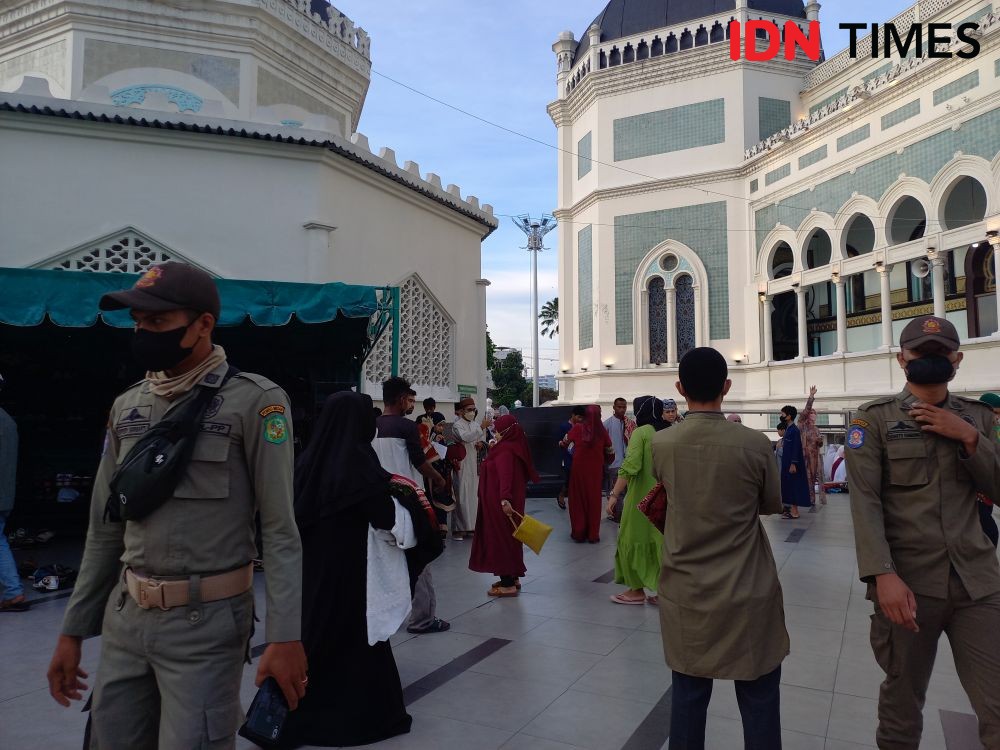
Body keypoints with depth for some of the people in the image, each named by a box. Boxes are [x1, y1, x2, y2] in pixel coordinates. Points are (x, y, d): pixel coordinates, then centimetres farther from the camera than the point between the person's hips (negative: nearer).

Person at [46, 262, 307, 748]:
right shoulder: (126, 407, 7)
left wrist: (285, 635, -17)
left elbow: (280, 529, -13)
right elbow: (104, 530, 13)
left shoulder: (255, 402, -11)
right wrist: (72, 631, 13)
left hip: (204, 622, -5)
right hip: (124, 618, 6)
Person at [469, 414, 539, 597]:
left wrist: (504, 499, -45)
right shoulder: (513, 447, 10)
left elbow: (505, 475, -35)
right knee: (508, 538, 17)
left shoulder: (505, 450, -19)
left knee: (501, 539, -3)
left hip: (500, 504, -10)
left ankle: (508, 584, 2)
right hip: (507, 501, 10)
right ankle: (513, 577, 27)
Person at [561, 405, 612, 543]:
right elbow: (610, 453, 5)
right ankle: (593, 534, 15)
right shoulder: (602, 431, -6)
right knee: (593, 500, 10)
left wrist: (561, 443, 32)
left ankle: (579, 533, 14)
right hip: (595, 470, 1)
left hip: (579, 469, 0)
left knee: (578, 500, 11)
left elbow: (565, 443, 10)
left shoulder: (577, 428, -7)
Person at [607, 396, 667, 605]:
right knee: (661, 541, 13)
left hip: (642, 497, -6)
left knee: (634, 540, 8)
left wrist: (614, 494, -17)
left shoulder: (640, 433, -12)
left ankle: (637, 590, 16)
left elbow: (631, 467, -20)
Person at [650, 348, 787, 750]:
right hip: (748, 595, -2)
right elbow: (772, 505, 3)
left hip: (685, 593, 2)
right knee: (759, 698, 12)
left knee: (688, 694, 14)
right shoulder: (754, 443, -14)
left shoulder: (662, 444, -7)